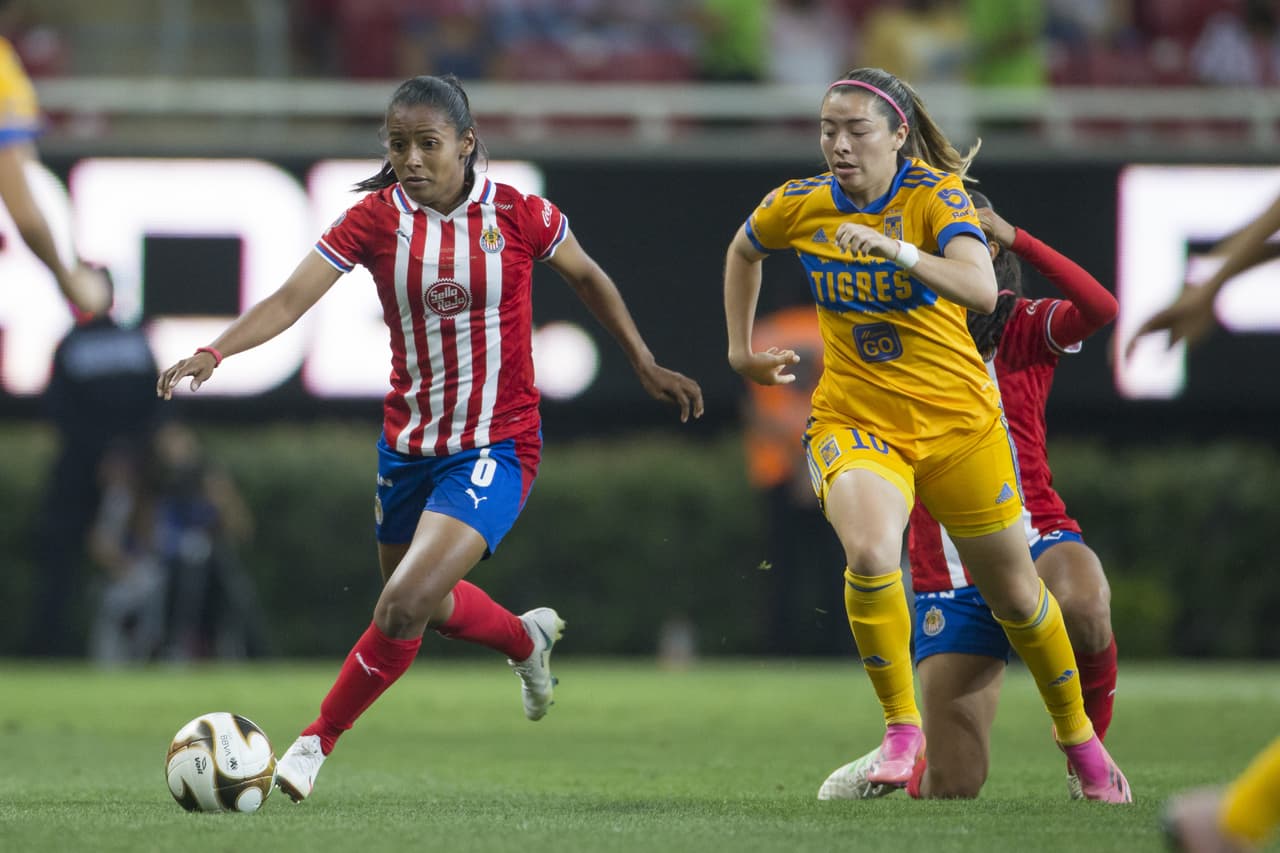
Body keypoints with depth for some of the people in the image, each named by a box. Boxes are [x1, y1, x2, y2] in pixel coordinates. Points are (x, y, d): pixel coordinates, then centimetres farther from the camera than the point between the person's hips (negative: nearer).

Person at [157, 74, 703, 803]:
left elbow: (586, 277, 8)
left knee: (403, 606, -19)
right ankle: (529, 640, 55)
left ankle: (318, 742, 0)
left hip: (496, 448, -4)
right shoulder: (377, 218, -9)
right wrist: (215, 351, -35)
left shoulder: (518, 215, -11)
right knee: (427, 603, 23)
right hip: (409, 442, 4)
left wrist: (646, 366, 13)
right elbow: (291, 298, -19)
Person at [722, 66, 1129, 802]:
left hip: (958, 419, -1)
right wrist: (741, 349, 19)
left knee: (1014, 591, 11)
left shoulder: (935, 195, -15)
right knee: (870, 554, -30)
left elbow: (982, 291, -33)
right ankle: (901, 727, -12)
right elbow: (743, 252, 20)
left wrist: (897, 250, -46)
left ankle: (1078, 735, 35)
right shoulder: (799, 207, -5)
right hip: (854, 418, 1)